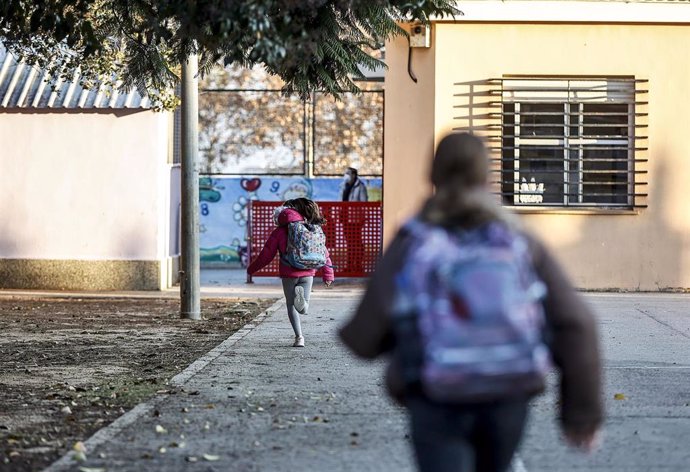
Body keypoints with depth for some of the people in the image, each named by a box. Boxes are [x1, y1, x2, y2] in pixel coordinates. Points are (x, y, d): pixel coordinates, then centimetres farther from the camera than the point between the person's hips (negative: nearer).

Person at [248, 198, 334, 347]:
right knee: (304, 309, 9)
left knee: (291, 306, 15)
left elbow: (266, 255, 2)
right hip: (308, 273, 2)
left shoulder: (279, 232, -2)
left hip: (289, 274, -2)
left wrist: (252, 268, 16)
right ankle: (301, 296, -26)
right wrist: (328, 274, 16)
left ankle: (299, 337, 4)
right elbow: (323, 253, 8)